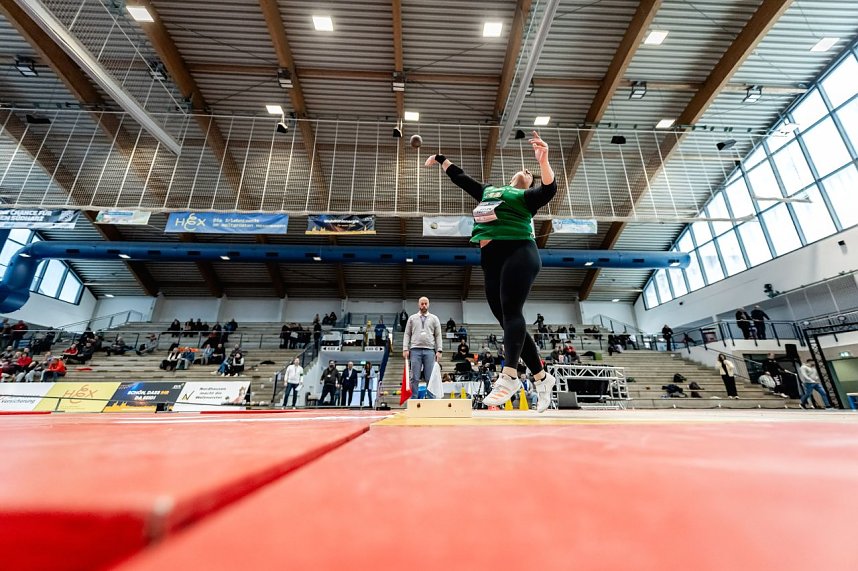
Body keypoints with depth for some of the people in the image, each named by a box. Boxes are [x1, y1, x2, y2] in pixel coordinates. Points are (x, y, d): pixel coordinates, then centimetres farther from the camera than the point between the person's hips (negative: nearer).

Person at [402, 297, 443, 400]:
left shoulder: (434, 318, 11)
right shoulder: (412, 318, 12)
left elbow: (438, 335, 7)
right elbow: (407, 334, 8)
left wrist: (439, 350, -3)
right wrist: (405, 349, -2)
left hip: (429, 351, 0)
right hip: (415, 350, 0)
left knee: (430, 378, 0)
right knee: (415, 378, 1)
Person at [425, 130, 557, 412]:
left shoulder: (527, 197, 14)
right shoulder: (487, 191, 29)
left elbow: (549, 189, -6)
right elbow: (460, 177, 37)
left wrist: (544, 161, -20)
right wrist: (441, 159, 43)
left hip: (519, 253, -5)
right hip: (491, 259, 5)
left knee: (511, 311, -20)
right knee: (507, 319, 0)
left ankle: (508, 376, -23)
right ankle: (542, 377, 8)